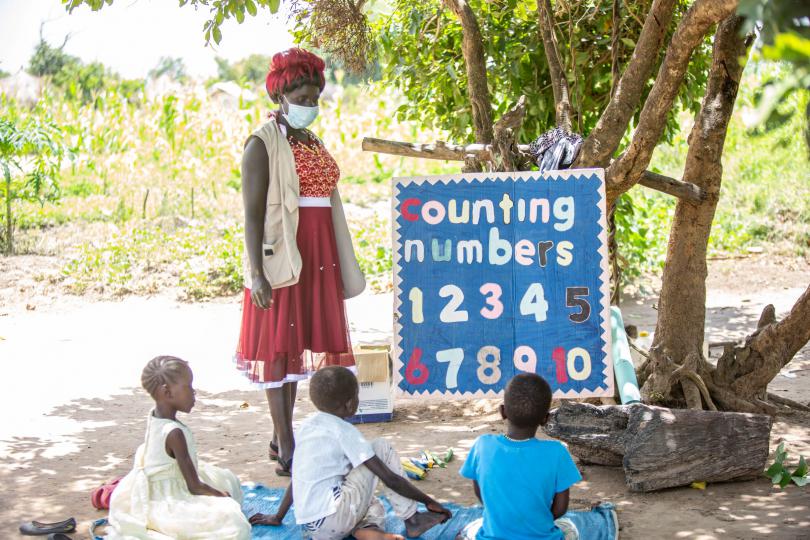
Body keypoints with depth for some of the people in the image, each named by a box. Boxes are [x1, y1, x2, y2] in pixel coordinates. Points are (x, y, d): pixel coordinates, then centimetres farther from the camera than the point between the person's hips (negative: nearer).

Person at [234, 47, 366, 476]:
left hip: (316, 255, 7)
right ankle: (286, 448, -2)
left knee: (298, 342, 10)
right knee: (279, 344, -5)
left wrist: (340, 265, 18)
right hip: (282, 253, -7)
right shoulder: (263, 143, -6)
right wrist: (256, 272, -20)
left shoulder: (314, 143, 16)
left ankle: (282, 437, 18)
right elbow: (253, 212, -12)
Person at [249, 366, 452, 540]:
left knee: (376, 507, 32)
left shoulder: (306, 426, 14)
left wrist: (277, 517, 33)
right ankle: (412, 520, 6)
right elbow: (390, 478, -7)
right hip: (333, 522, -7)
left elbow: (297, 477, 24)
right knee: (382, 447, 6)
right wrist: (429, 501, 2)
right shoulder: (344, 432, -6)